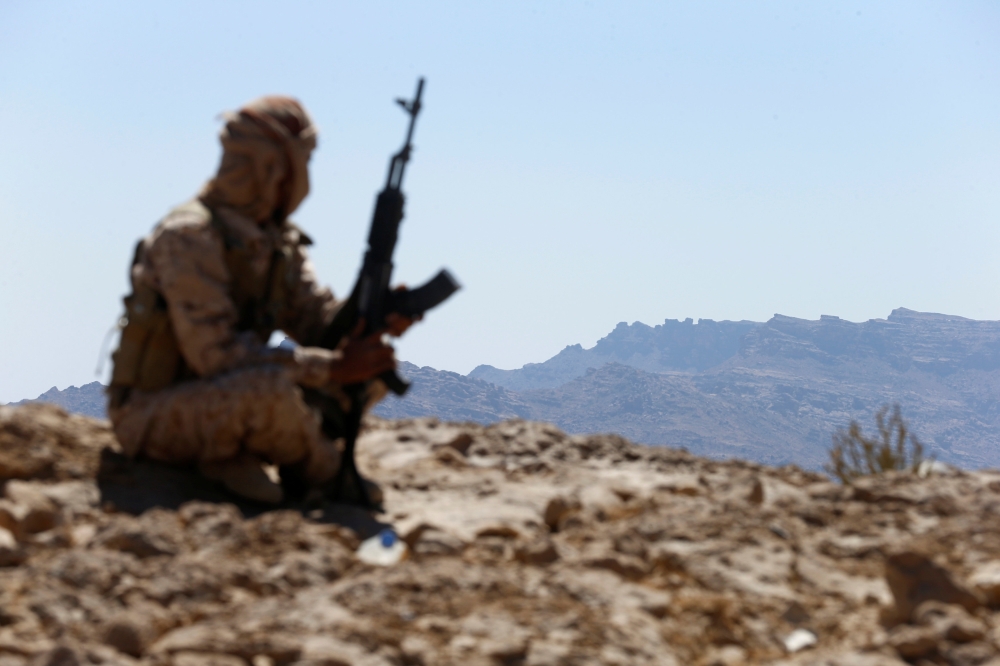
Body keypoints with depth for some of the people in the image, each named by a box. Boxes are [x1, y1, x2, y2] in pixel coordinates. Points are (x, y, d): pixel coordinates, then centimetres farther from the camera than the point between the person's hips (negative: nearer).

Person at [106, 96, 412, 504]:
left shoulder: (280, 240, 8)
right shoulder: (188, 237, -21)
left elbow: (316, 318, 2)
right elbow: (216, 353, -27)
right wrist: (334, 368, -29)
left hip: (224, 401, 9)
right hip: (155, 417, -9)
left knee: (373, 371, 2)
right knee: (271, 386, -39)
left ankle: (238, 456, -4)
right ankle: (324, 470, -7)